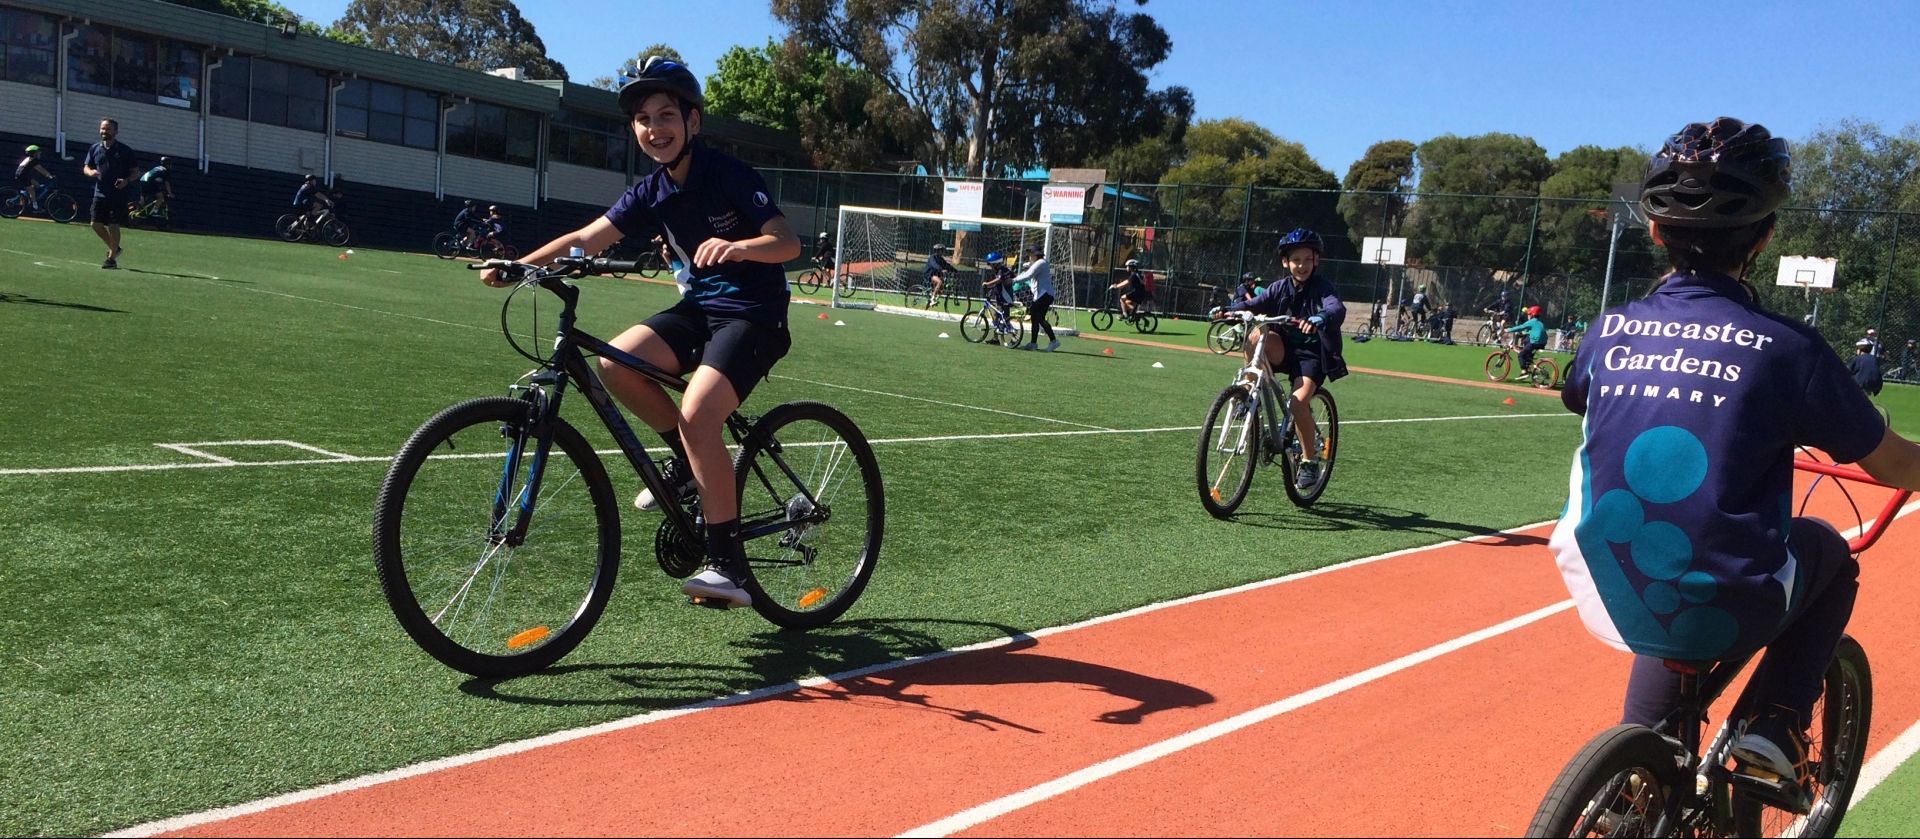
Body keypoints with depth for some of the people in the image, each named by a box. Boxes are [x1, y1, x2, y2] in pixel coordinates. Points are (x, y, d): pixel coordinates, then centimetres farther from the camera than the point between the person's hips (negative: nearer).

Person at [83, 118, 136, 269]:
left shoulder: (124, 150, -2)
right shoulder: (95, 149, 9)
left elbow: (134, 172, 1)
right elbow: (86, 167, 16)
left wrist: (127, 180, -18)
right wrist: (90, 172, -8)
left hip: (118, 195, -4)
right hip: (100, 193, 4)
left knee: (113, 226, -5)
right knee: (96, 224, 2)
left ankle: (112, 258, 5)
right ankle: (114, 248, 24)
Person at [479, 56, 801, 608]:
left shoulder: (729, 176, -12)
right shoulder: (651, 193, 5)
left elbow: (788, 243, -21)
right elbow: (586, 239, -2)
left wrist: (736, 247, -41)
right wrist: (518, 266, -16)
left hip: (753, 314, -6)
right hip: (697, 308, 7)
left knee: (696, 416, -27)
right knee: (615, 362, -19)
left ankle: (728, 565, -20)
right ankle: (691, 463, 4)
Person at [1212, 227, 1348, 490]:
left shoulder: (1322, 288, -9)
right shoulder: (1280, 288, 5)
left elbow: (1337, 309, -28)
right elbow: (1254, 305, -6)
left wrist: (1320, 318, -52)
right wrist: (1228, 310, -28)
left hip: (1313, 353, -4)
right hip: (1286, 350, 4)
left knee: (1299, 400, -26)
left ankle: (1310, 461, -7)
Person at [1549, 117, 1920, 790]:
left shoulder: (1611, 330, 1)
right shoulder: (1784, 347, -9)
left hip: (1613, 602, 3)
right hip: (1723, 618, -3)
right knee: (1829, 553, 28)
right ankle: (1773, 725, 15)